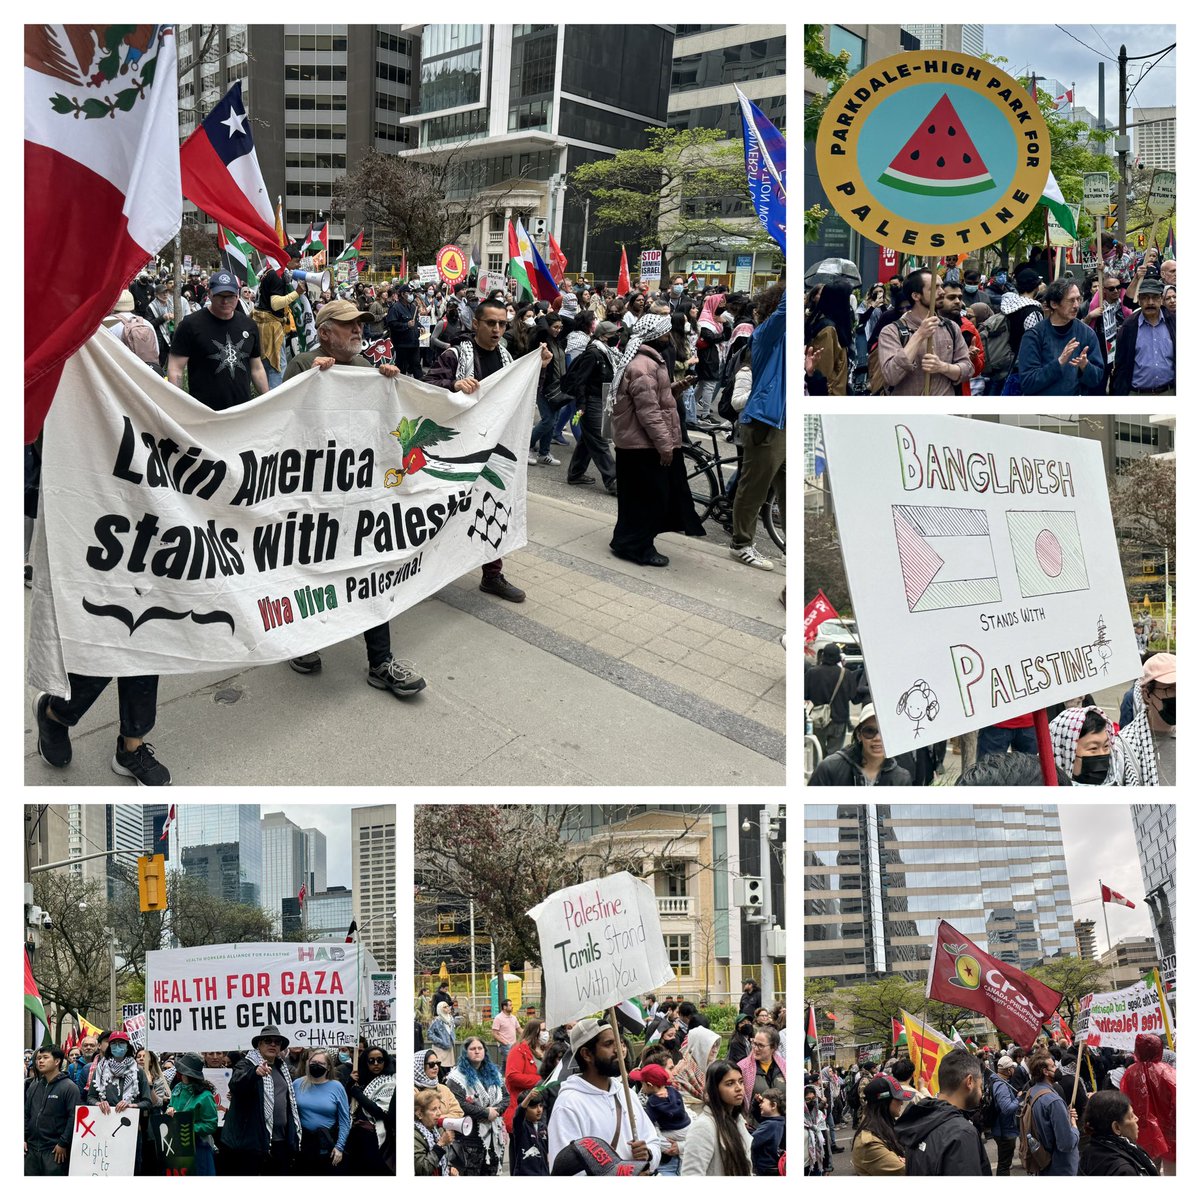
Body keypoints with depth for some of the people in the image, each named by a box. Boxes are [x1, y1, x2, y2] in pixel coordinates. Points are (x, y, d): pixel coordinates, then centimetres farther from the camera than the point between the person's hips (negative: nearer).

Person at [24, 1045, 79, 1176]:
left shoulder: (69, 1087, -7)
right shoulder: (33, 1086, 12)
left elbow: (73, 1117, -11)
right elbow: (26, 1114, 17)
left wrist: (63, 1144, -13)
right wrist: (23, 1138, 7)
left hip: (55, 1150, -6)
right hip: (31, 1147, 6)